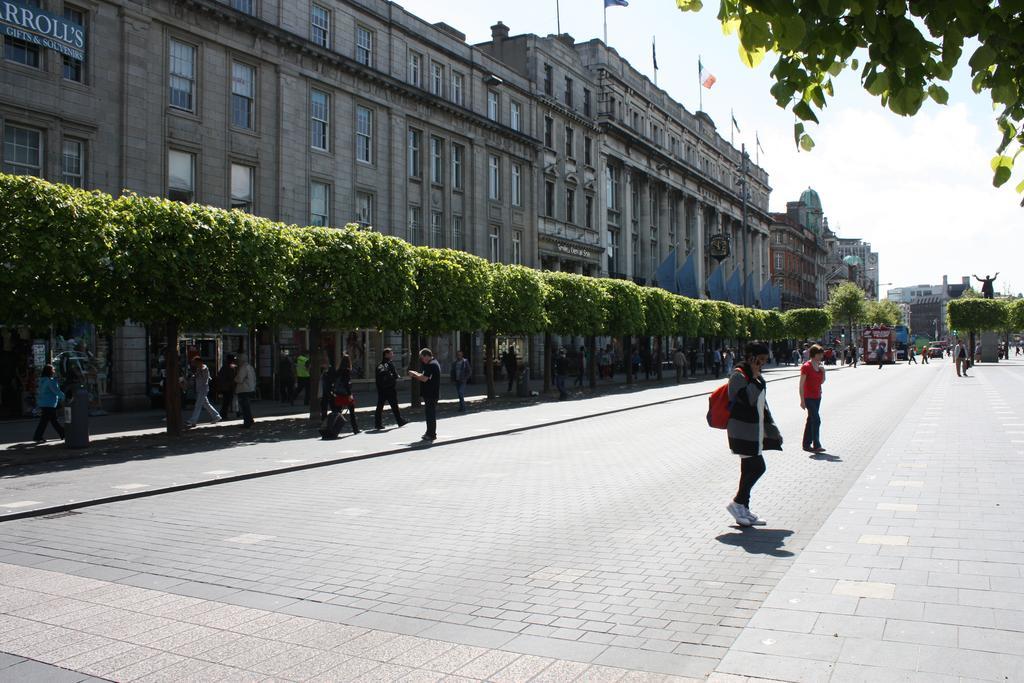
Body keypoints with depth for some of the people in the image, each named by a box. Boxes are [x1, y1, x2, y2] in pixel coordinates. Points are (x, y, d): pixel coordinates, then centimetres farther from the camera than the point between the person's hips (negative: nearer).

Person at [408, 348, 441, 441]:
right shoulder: (434, 363, 17)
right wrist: (416, 374, 9)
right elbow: (426, 377, 20)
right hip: (431, 394, 11)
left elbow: (424, 378, -23)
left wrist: (414, 374, -9)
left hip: (430, 394, -11)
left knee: (430, 413, -6)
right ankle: (430, 432, 24)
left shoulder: (431, 365, -18)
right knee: (430, 413, 17)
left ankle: (431, 434, -2)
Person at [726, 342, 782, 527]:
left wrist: (771, 427, 25)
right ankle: (737, 503, 2)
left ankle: (743, 511, 16)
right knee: (757, 467, -12)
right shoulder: (738, 375, -14)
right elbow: (748, 400, -25)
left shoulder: (756, 375, 15)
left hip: (755, 430, 10)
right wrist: (755, 378, -21)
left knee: (750, 469, 10)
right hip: (743, 430, -10)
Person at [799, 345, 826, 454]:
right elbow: (801, 384, -13)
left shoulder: (819, 365, 9)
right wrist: (802, 400, -16)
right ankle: (816, 445, -8)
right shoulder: (806, 367, -13)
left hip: (817, 397, 8)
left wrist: (823, 371, -2)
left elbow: (822, 382, 15)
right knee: (816, 420, -12)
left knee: (811, 420, 12)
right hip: (809, 397, -8)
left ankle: (806, 444, 19)